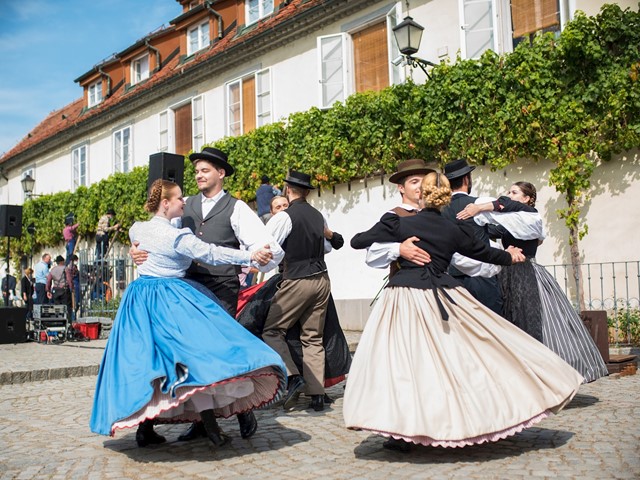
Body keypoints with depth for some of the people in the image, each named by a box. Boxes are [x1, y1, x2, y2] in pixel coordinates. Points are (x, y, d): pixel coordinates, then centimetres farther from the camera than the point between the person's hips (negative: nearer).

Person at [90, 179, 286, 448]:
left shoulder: (137, 229, 7)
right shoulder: (176, 236, -14)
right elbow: (209, 254, -15)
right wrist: (250, 256, -13)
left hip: (140, 299, 8)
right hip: (170, 300, -8)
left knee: (147, 360, 11)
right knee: (196, 351, -6)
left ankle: (144, 428, 15)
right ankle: (210, 426, -9)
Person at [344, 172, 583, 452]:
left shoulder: (398, 224, -2)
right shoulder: (455, 230, 6)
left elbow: (359, 241, 2)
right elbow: (483, 252, 21)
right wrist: (509, 256, 41)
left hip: (404, 298, -3)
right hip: (443, 297, 3)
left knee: (401, 361, -1)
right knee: (461, 357, 13)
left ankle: (403, 434, -3)